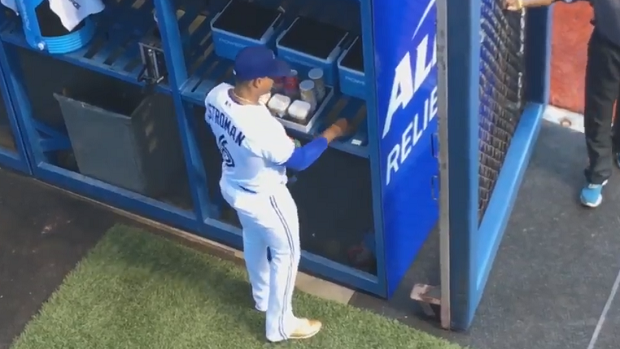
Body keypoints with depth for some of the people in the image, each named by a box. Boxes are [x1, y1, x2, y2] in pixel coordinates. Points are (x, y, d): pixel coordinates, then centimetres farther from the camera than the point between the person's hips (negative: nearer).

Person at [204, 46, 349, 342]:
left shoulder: (216, 96, -19)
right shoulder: (262, 127, -41)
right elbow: (299, 160, -24)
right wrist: (331, 133, -12)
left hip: (232, 187, 8)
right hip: (263, 198, -8)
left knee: (253, 240, 33)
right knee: (286, 254, 17)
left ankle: (262, 296, 60)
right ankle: (280, 325, 35)